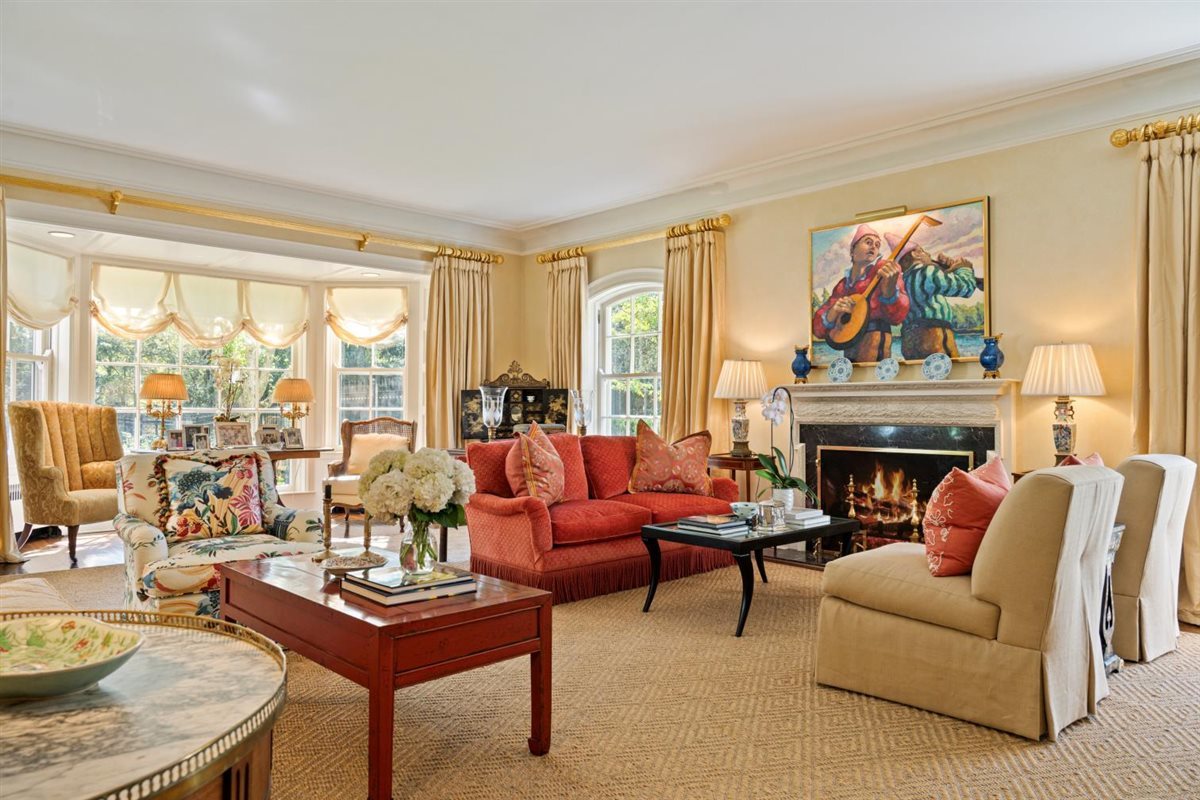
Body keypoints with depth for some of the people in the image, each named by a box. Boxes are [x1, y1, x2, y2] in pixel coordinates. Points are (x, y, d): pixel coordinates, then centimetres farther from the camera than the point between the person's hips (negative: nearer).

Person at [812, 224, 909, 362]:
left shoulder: (886, 270, 2)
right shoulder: (842, 285, 14)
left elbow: (897, 316, -12)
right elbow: (818, 328, 8)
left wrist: (889, 289, -31)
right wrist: (833, 313, -13)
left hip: (875, 349, -4)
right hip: (849, 355, 4)